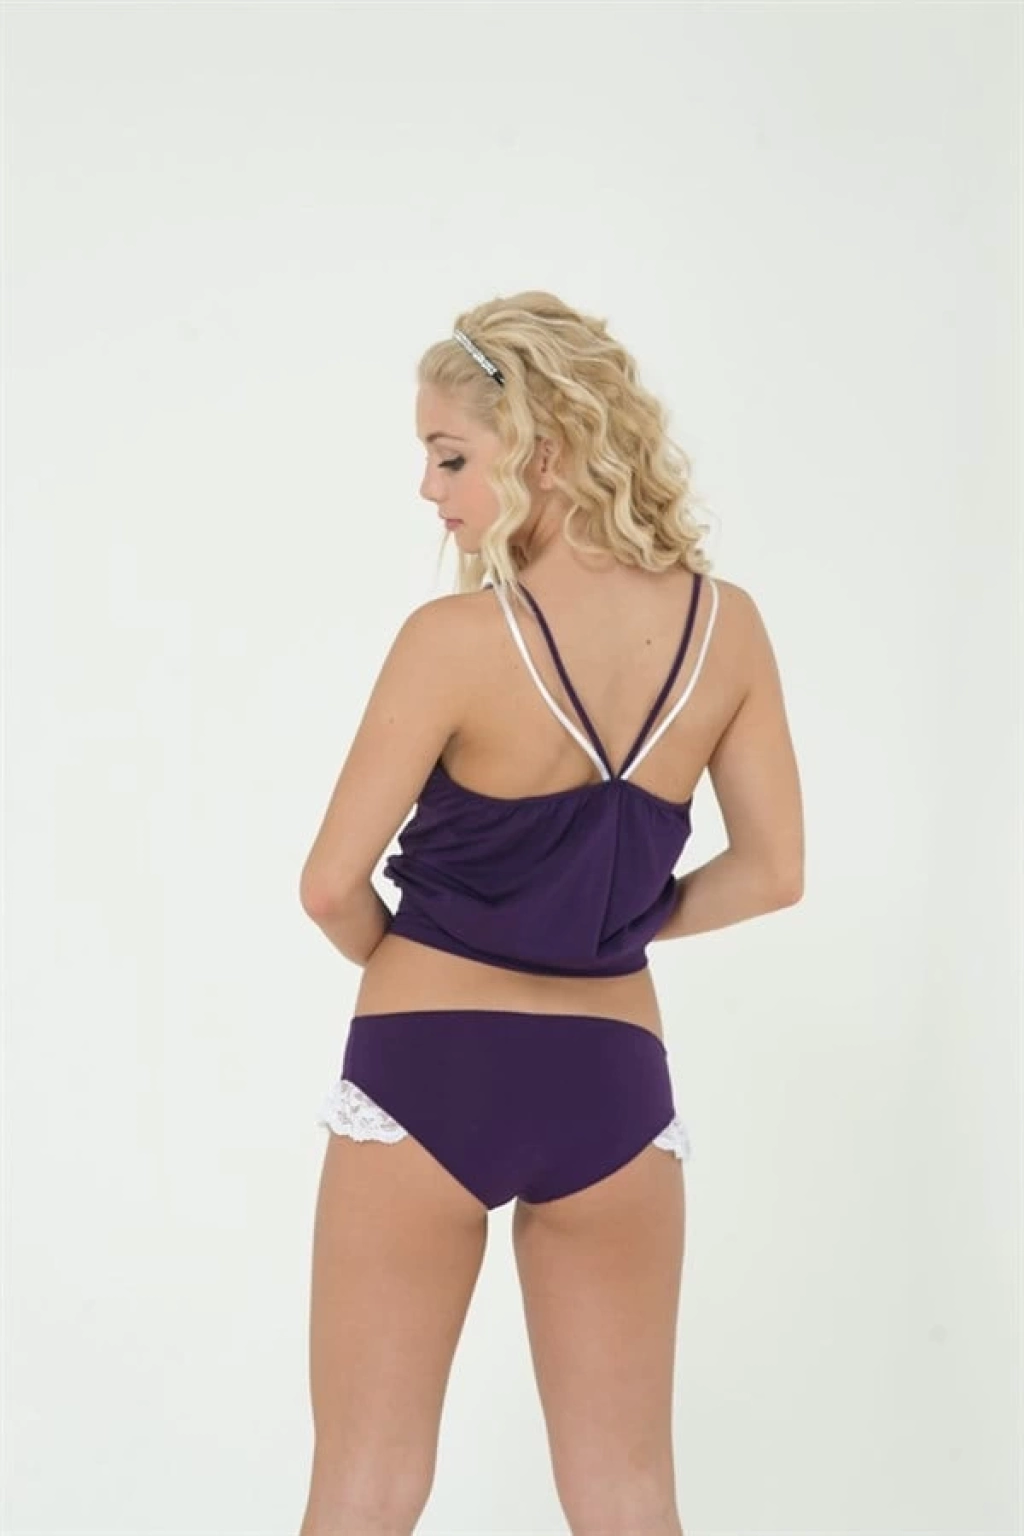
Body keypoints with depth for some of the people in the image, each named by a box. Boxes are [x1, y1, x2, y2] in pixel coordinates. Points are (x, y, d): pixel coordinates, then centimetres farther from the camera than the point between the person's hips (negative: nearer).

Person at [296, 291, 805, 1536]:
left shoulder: (459, 638, -16)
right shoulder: (728, 625, -2)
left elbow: (332, 886, -10)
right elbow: (770, 872, 6)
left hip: (427, 1075, -3)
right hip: (612, 1085, 4)